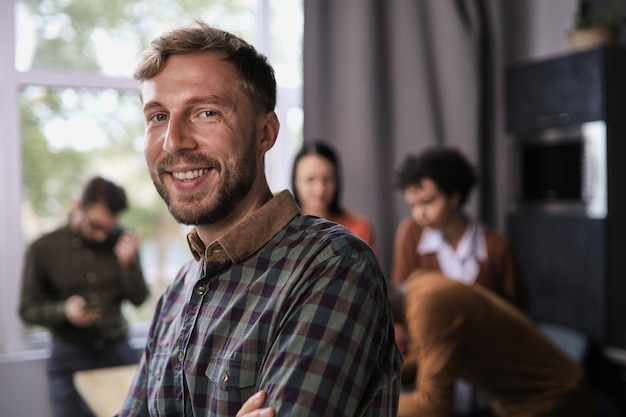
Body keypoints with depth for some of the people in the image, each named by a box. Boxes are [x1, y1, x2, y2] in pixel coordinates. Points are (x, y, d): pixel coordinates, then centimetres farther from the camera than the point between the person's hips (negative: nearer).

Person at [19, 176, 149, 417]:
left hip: (119, 352, 1)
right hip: (70, 360, -1)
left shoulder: (122, 241, -1)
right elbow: (28, 309, 0)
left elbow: (138, 299, 1)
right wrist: (65, 311, -19)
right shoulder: (44, 248, -5)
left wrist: (127, 262, -16)